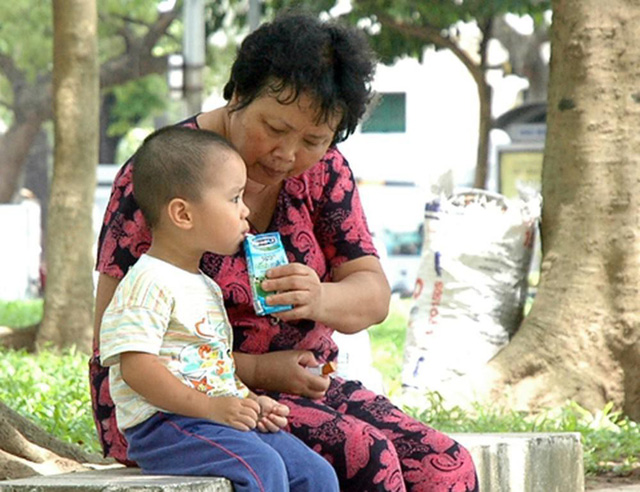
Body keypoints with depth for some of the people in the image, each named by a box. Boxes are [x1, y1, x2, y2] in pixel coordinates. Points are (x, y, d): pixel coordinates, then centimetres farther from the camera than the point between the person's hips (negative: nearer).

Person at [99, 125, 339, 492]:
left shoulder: (206, 287, 22)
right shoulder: (149, 283, -11)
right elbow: (135, 365, -20)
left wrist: (250, 401, 9)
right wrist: (210, 407, -23)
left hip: (221, 418, 10)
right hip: (164, 424, -10)